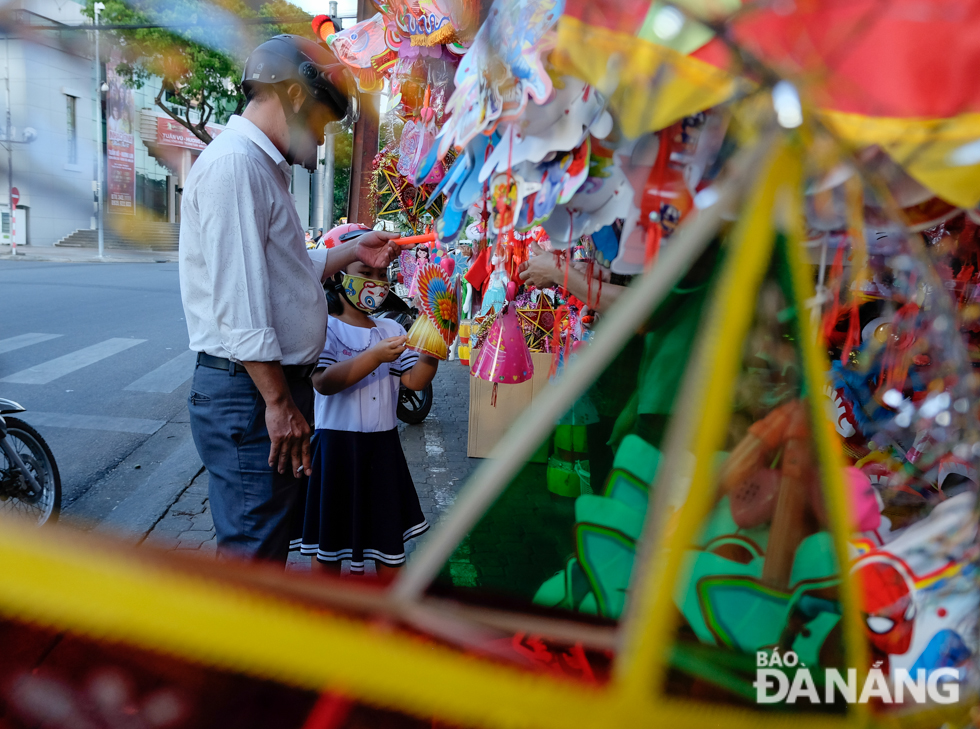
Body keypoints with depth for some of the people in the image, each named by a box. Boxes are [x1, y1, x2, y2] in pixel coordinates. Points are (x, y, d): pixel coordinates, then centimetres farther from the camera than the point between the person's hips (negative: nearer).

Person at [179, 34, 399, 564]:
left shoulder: (265, 167, 19)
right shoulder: (234, 163, -15)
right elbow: (239, 300, -22)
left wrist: (352, 252, 22)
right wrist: (278, 401, -21)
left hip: (276, 386, 11)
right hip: (249, 395, -11)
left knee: (277, 530, 21)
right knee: (251, 549, -2)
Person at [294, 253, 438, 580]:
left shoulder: (392, 329, 8)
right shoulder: (325, 328, -8)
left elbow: (414, 380, 0)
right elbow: (324, 382, -23)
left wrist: (429, 356, -20)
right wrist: (375, 357, -32)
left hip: (383, 445, 5)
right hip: (337, 444, -4)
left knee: (389, 533, 14)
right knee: (331, 533, 8)